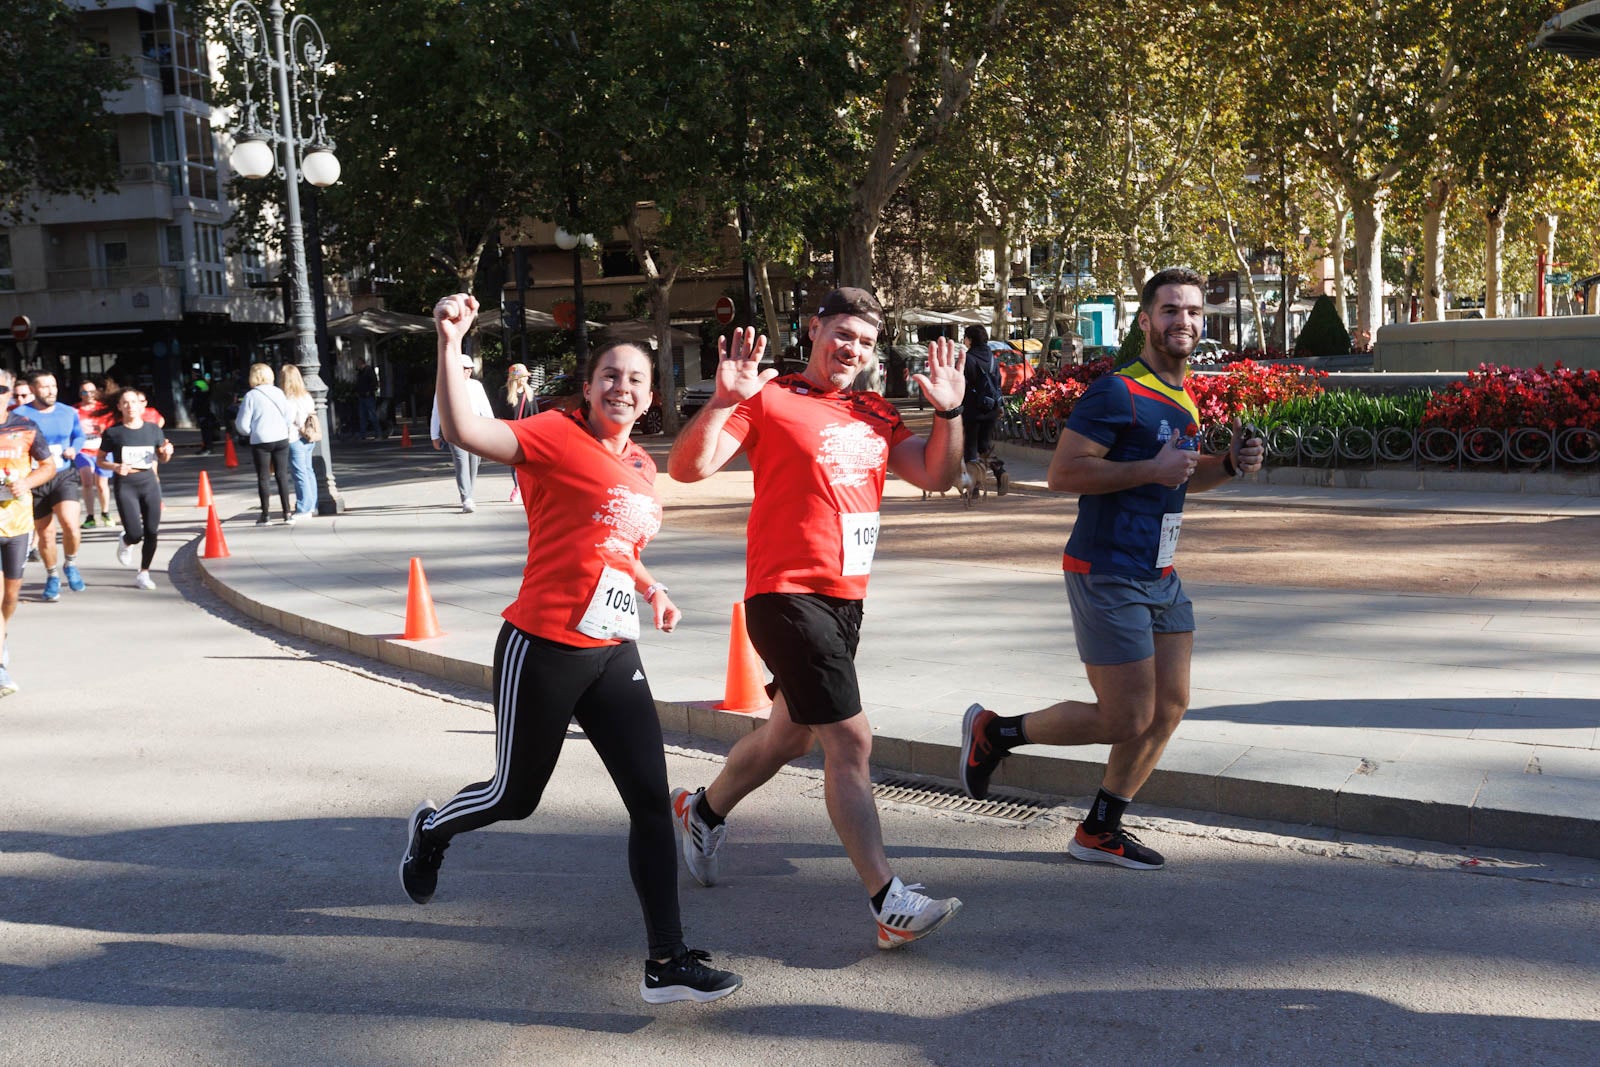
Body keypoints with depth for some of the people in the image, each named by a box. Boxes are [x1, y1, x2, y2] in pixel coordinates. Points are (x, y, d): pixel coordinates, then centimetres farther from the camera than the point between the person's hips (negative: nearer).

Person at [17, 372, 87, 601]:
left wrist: (73, 448, 0)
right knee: (45, 534, 8)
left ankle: (71, 565, 9)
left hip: (64, 477, 1)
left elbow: (79, 435, 21)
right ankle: (52, 576, 31)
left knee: (71, 526, -20)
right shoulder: (20, 415, -6)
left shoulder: (69, 413, 4)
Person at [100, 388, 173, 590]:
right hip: (126, 485, -3)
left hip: (149, 482, 3)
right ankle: (125, 543, 29)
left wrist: (167, 452, -9)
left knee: (151, 531, -1)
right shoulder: (113, 433, -2)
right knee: (135, 534, -9)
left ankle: (143, 573, 16)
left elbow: (161, 458, 15)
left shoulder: (153, 429, 5)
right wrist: (116, 467, -15)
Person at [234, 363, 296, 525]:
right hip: (281, 439, 3)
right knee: (282, 476, 6)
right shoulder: (279, 392, 2)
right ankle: (287, 513, 4)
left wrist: (236, 423, 15)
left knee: (262, 477, 7)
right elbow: (290, 418, 3)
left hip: (261, 441, -3)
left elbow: (243, 425, -7)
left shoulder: (251, 396, -7)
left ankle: (266, 513, 9)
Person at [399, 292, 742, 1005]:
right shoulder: (557, 436, -9)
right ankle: (431, 830, 45)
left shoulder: (640, 467, 13)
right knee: (516, 794, 11)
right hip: (543, 650, -6)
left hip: (614, 654, 6)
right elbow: (464, 431, -25)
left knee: (652, 798, -2)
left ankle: (667, 960, 4)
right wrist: (450, 342, -33)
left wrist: (648, 588, 14)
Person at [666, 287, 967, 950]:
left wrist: (948, 412, -4)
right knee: (851, 740, -12)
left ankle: (703, 811, 47)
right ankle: (889, 904, -8)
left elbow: (935, 477, 9)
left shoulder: (875, 414, 13)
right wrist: (723, 401, -29)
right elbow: (688, 468, -14)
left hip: (845, 597, 8)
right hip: (787, 593, -8)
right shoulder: (768, 399, -7)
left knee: (792, 735, 22)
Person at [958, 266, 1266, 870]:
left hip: (1160, 577, 9)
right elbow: (1062, 474, -21)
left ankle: (1099, 832, 22)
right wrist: (1152, 468, -24)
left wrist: (1230, 464, 9)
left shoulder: (1183, 400, 14)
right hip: (1108, 576, -9)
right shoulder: (1118, 393, -15)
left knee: (1170, 706, 9)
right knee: (1126, 720, -6)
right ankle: (993, 732, 13)